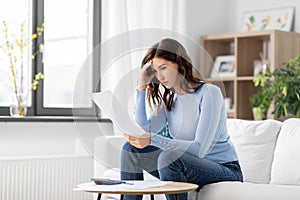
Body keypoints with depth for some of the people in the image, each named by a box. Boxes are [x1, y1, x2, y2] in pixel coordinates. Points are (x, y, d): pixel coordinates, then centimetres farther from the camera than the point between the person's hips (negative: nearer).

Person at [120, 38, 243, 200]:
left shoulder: (209, 93, -16)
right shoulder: (168, 99, 6)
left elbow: (200, 149, -24)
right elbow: (143, 133, -9)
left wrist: (152, 139, -32)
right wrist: (142, 87, -9)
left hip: (225, 170, -7)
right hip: (188, 166, 7)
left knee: (169, 157, -33)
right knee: (131, 148, -4)